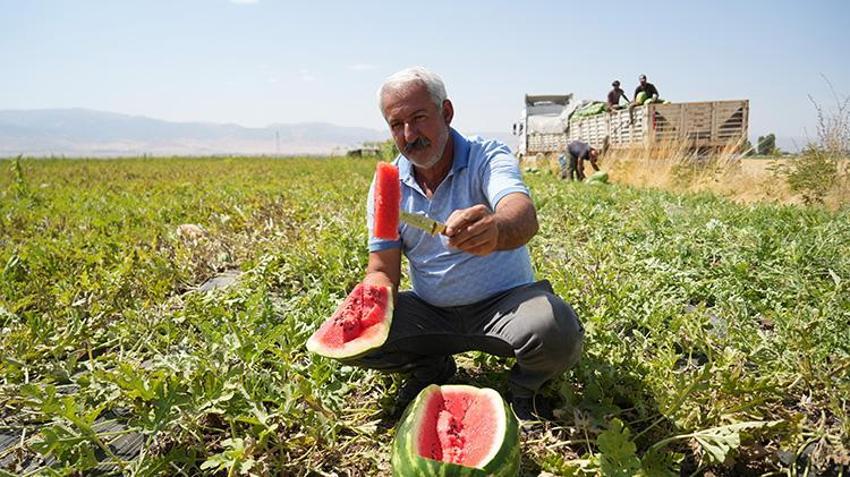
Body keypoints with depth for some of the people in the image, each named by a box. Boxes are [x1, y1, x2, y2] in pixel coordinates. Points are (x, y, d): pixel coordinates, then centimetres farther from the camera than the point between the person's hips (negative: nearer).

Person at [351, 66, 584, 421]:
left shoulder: (489, 157, -15)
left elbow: (524, 215, -37)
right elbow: (383, 271, -3)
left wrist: (495, 229, -62)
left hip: (504, 302, -3)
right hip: (430, 313, 4)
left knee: (557, 331, -34)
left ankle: (524, 386, 2)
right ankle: (432, 369, 11)